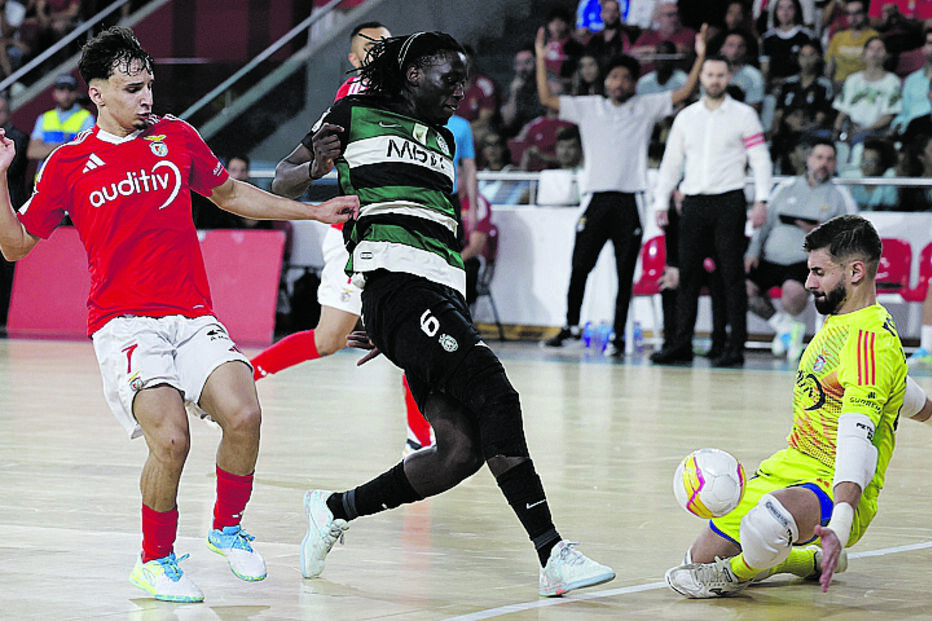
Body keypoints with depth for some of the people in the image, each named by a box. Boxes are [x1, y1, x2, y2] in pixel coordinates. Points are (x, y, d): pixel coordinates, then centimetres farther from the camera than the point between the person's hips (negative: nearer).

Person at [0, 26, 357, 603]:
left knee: (243, 415, -21)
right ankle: (155, 560, 1)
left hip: (194, 316, 3)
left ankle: (228, 527, 8)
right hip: (123, 323, -3)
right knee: (170, 439, -24)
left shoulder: (177, 137, 10)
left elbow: (230, 193, 26)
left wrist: (314, 211, 24)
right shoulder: (69, 164, 3)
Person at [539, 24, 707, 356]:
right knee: (579, 267, 0)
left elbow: (684, 93, 6)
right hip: (597, 198, 1)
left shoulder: (646, 108, 11)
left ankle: (618, 335, 6)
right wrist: (541, 59, 5)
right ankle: (571, 326, 14)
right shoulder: (588, 108, 14)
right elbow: (547, 98, 11)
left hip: (630, 201, -1)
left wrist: (700, 57, -3)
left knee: (625, 273, 0)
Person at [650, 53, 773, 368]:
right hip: (694, 202, 4)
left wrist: (761, 200, -11)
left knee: (732, 275, -4)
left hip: (729, 201, -3)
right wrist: (661, 202, 10)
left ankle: (735, 348, -3)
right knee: (687, 274, 1)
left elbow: (760, 159, 0)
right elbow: (671, 162, 17)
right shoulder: (686, 116, 14)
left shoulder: (743, 115, 3)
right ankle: (682, 344, 5)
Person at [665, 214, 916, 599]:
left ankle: (737, 573, -6)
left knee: (769, 520, -41)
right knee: (700, 561, 8)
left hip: (836, 488, -10)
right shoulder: (838, 322, 11)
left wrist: (839, 525, -46)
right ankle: (813, 562, 26)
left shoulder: (870, 339, -21)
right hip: (790, 467, 10)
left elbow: (858, 437, -34)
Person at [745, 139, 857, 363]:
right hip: (771, 259, 4)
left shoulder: (840, 195, 7)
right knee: (744, 286, -19)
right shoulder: (787, 187, 16)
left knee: (793, 291, -36)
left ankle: (788, 322, 1)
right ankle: (785, 327, 3)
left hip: (808, 261, -4)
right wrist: (753, 251, 5)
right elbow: (765, 221, 18)